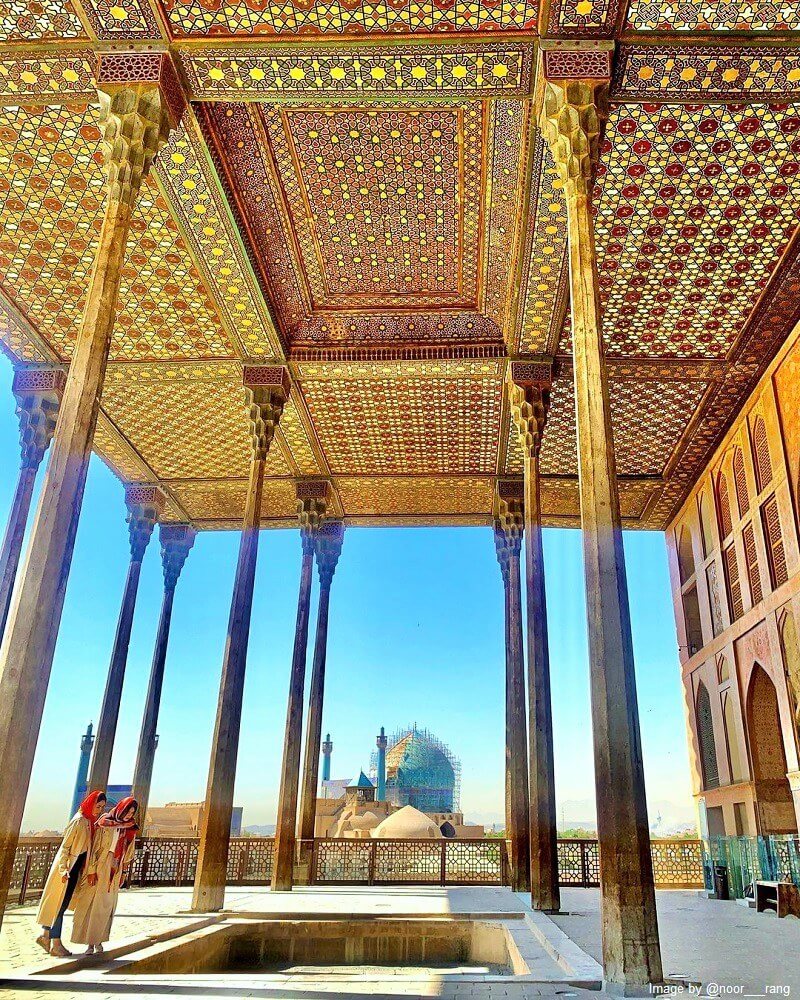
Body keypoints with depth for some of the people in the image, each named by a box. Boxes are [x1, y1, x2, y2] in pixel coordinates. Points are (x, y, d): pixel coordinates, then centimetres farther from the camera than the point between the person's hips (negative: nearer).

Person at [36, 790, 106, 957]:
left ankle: (45, 935, 27)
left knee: (62, 904, 15)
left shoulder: (90, 821, 5)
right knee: (60, 904, 1)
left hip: (76, 867, 8)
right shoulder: (79, 821, -19)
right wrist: (64, 869, -23)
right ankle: (56, 944, 9)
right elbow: (65, 846, -18)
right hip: (67, 867, -8)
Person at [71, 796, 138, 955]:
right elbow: (94, 847, -11)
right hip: (99, 870, -4)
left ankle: (98, 940, 20)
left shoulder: (130, 830, 3)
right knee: (91, 905, -1)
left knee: (105, 907, 10)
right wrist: (92, 870, -14)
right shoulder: (105, 823, -11)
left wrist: (123, 872, 11)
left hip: (114, 873, 4)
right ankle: (90, 942, 7)